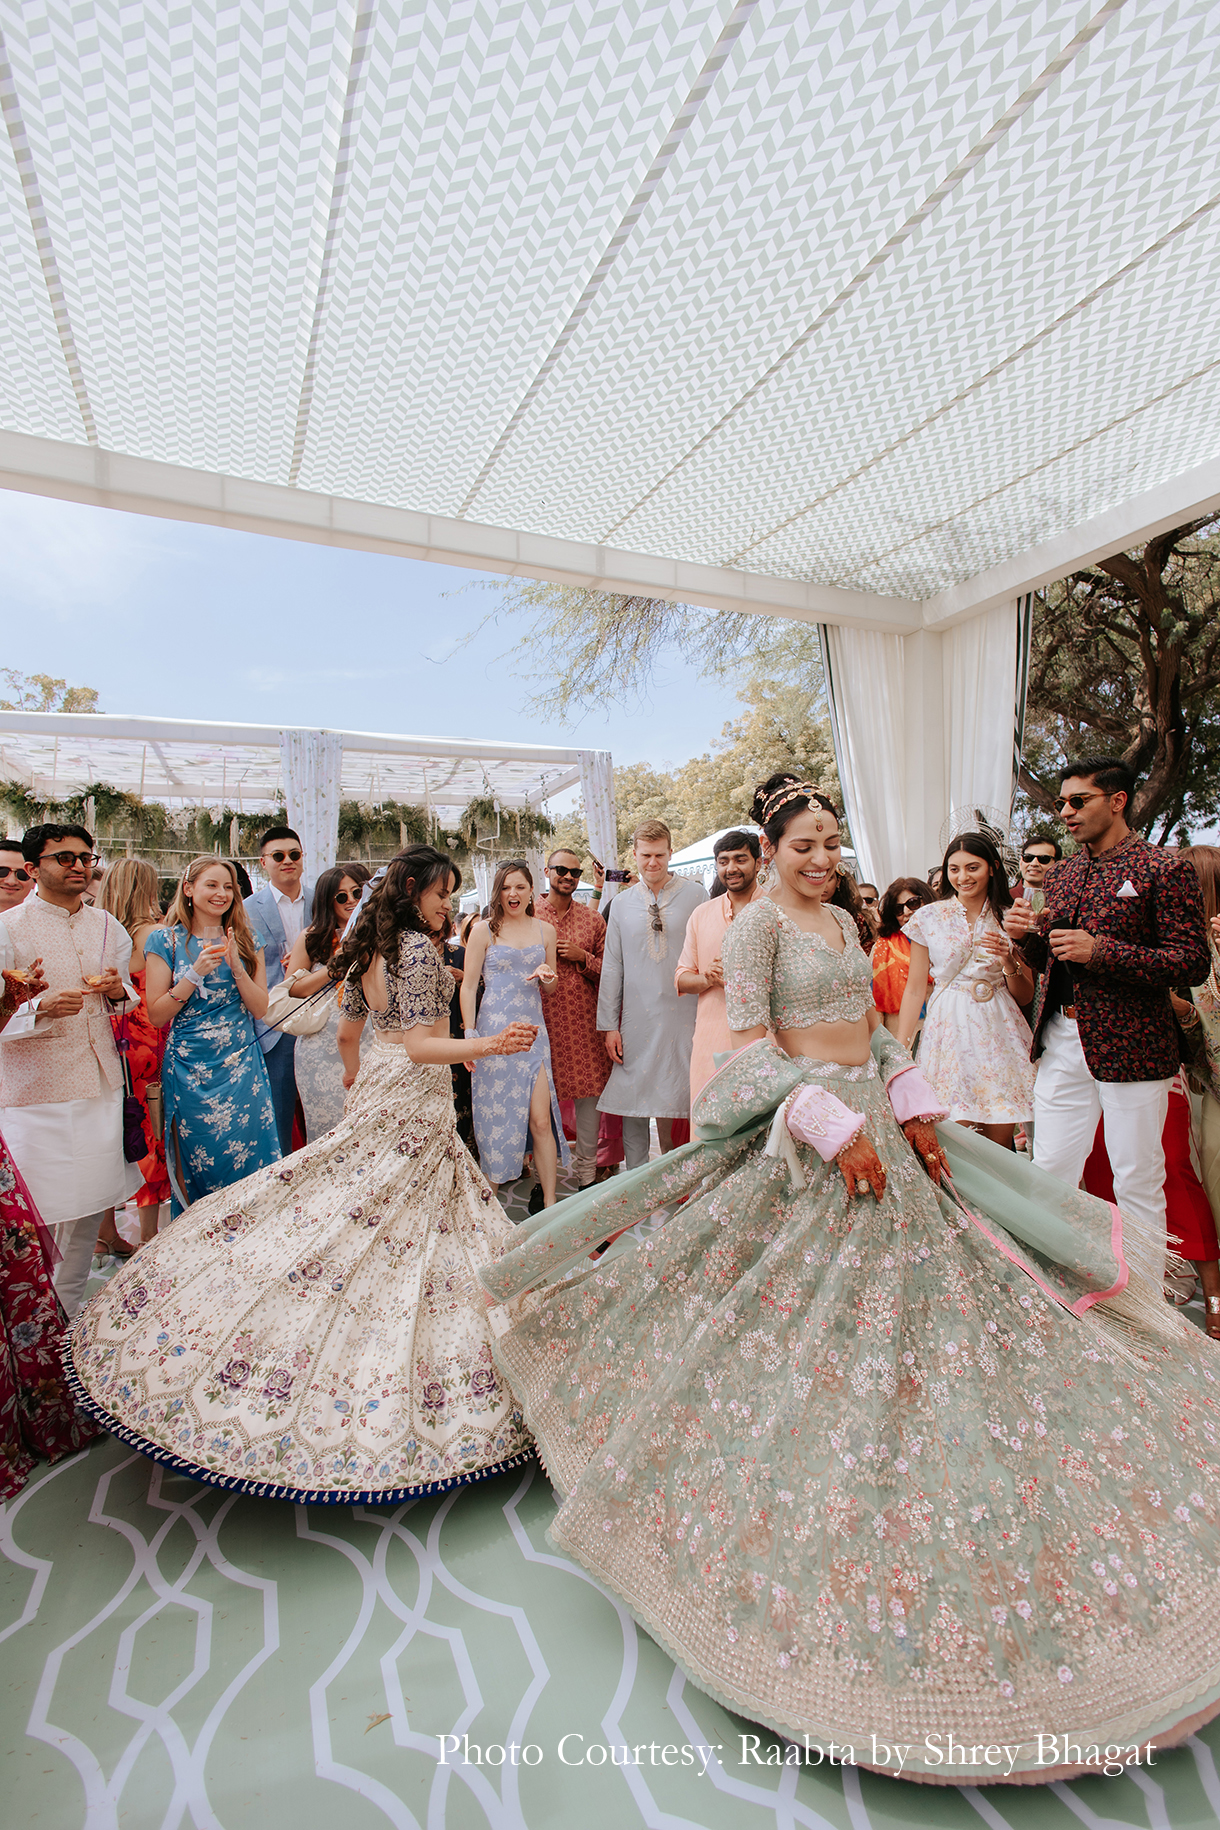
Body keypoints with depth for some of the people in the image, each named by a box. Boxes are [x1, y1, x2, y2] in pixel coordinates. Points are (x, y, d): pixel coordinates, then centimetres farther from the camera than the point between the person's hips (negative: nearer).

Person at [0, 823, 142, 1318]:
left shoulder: (107, 926, 10)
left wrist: (118, 991, -3)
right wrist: (40, 1009, -25)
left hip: (100, 1082, 5)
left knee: (90, 1202, 12)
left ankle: (70, 1310, 30)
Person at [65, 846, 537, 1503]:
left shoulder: (365, 947, 9)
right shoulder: (419, 947, -18)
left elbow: (348, 1033, 17)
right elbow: (419, 1045, -22)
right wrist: (491, 1045, -30)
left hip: (372, 1097, 9)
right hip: (416, 1105, -9)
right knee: (399, 1241, 0)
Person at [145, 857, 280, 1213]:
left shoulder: (247, 940, 7)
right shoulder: (166, 940, 0)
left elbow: (260, 1009, 1)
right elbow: (156, 1015, -4)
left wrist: (236, 967, -12)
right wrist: (196, 973, -16)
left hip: (243, 1065, 2)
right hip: (189, 1069, -2)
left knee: (250, 1158, 4)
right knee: (198, 1165, 5)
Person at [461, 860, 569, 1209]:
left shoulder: (545, 930, 11)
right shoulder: (484, 930, 1)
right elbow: (468, 987, 1)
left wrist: (547, 976, -4)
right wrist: (470, 1035, -7)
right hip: (493, 1030, -2)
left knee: (541, 1119, -2)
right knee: (494, 1116, 4)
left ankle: (549, 1202, 10)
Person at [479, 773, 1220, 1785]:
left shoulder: (844, 920, 13)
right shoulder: (755, 924, -11)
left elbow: (874, 1029, 15)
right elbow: (751, 1052, -16)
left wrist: (914, 1110, 3)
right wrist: (835, 1127, -21)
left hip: (878, 1126, 8)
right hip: (798, 1139, -8)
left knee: (907, 1294, 15)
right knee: (799, 1326, 2)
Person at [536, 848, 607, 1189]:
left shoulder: (593, 918, 11)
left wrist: (582, 957, -6)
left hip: (584, 1021, 2)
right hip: (541, 1019, -2)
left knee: (590, 1091, 2)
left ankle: (587, 1172, 18)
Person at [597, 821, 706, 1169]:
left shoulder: (695, 895, 2)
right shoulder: (621, 903, 9)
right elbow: (612, 966, 10)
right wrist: (609, 1024, 5)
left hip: (684, 1015, -2)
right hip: (636, 1019, 2)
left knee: (679, 1098, 3)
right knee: (632, 1102, 6)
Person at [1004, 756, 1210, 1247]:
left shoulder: (1164, 870, -6)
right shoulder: (1059, 874, 13)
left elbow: (1192, 963, -11)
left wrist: (1100, 951, -21)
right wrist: (1026, 935, -2)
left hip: (1130, 1045, -5)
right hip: (1061, 1041, 5)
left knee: (1137, 1183, 7)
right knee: (1049, 1172, 9)